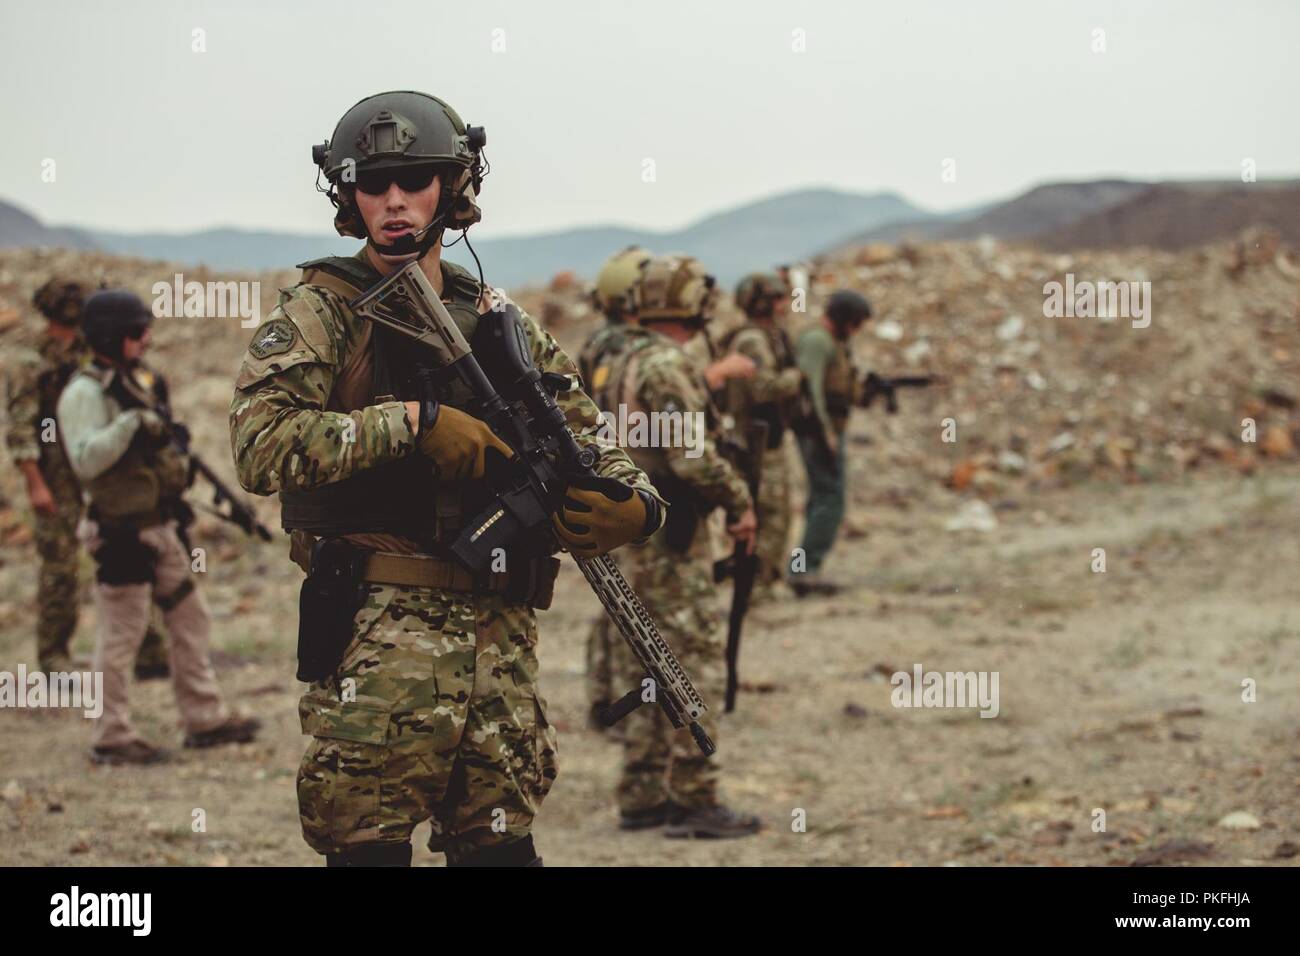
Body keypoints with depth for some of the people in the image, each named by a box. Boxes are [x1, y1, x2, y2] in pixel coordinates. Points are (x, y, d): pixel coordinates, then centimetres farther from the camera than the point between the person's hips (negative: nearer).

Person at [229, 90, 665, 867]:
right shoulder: (321, 314, 1)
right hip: (379, 632, -5)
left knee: (502, 845, 8)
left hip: (501, 636, 5)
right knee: (369, 843, -5)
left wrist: (633, 507, -6)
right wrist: (413, 421, -20)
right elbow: (260, 445, -15)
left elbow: (593, 449, 17)